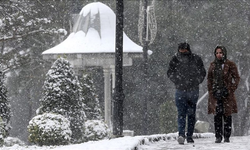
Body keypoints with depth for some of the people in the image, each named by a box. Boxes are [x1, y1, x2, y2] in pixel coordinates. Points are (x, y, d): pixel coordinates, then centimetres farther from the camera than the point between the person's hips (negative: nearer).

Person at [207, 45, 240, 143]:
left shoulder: (230, 65, 0)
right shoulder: (212, 65, 12)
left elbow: (236, 78, 2)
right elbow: (209, 79, 17)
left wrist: (230, 90, -7)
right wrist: (211, 91, 5)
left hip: (227, 94, -3)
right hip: (215, 94, 3)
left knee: (227, 115, -2)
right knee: (217, 115, -2)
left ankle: (227, 137, 3)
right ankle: (218, 137, 1)